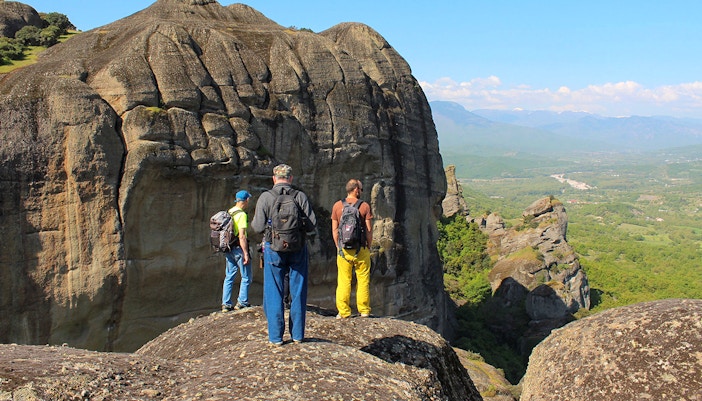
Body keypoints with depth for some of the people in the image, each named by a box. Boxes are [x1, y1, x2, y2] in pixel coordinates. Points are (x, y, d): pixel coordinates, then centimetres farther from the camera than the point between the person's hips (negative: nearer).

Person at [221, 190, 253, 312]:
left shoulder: (228, 213, 9)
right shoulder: (241, 214, -16)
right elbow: (242, 236, -21)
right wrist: (246, 254, -20)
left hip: (228, 248, 8)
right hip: (239, 248, -8)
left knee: (229, 276, 13)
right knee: (246, 277, 5)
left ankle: (226, 304, 15)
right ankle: (242, 302, 7)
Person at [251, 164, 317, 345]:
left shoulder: (265, 197, -6)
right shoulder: (301, 196, -2)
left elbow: (258, 227, -8)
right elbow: (312, 225, -4)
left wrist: (253, 222, 15)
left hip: (274, 249, -1)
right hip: (298, 249, 2)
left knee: (274, 293, 7)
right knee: (298, 292, 11)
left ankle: (276, 336, 9)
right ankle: (297, 334, 18)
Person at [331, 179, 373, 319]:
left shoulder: (337, 206, 4)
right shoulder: (365, 206, -2)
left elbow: (334, 230, 6)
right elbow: (369, 230, -1)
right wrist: (369, 246, 10)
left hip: (343, 249, 2)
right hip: (361, 249, -1)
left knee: (343, 281, 6)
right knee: (363, 281, 8)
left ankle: (343, 312, 7)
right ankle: (364, 311, 12)